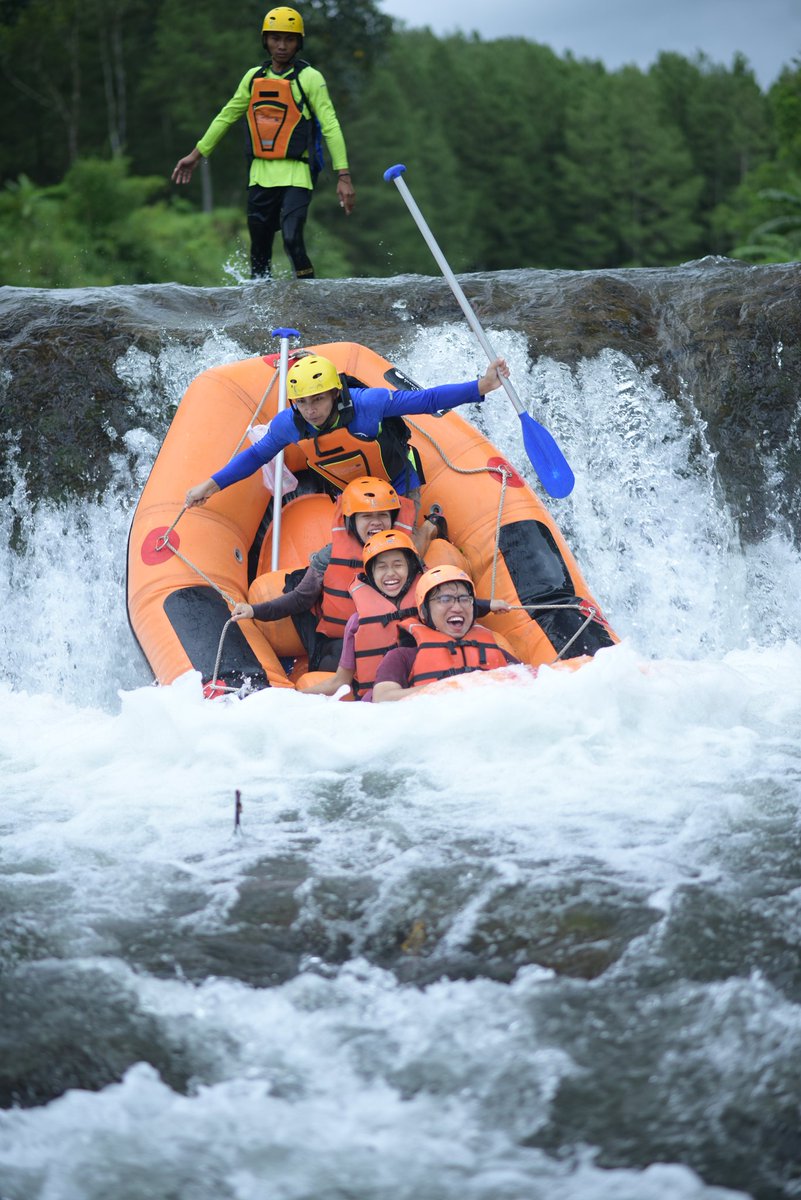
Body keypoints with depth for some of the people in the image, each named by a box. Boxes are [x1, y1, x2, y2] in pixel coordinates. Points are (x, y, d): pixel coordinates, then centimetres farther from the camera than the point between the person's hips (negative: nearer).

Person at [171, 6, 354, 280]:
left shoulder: (309, 78, -4)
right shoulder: (254, 77, 11)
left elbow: (330, 126, -8)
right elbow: (226, 116, 22)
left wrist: (343, 176, -15)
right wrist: (196, 154, 22)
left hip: (295, 175, -5)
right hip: (260, 176, 5)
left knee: (292, 240, -22)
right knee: (259, 252, 7)